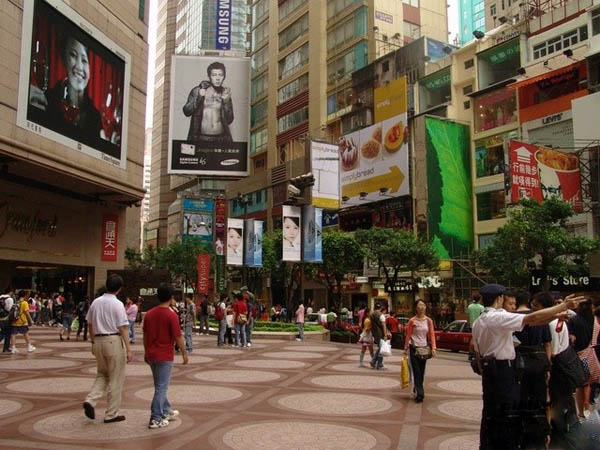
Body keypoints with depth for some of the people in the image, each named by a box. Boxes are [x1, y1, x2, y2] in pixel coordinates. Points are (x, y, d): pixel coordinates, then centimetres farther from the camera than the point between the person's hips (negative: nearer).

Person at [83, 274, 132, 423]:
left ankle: (90, 400, -1)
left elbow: (90, 324, 12)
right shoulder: (117, 304, -13)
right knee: (115, 379, 6)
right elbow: (123, 328, -15)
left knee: (102, 375, 22)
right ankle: (111, 414, 12)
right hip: (114, 341, -6)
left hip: (98, 341, 6)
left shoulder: (95, 302, 5)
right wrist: (128, 349, -12)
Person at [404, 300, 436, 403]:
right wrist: (406, 349, -2)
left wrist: (433, 347, -8)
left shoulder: (428, 320, 4)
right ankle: (419, 394, -7)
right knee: (416, 372, -6)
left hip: (424, 348, 3)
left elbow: (432, 334, 3)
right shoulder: (412, 321, -4)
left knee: (422, 372, 9)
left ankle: (417, 391, 24)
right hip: (414, 348, -3)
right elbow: (408, 335, -1)